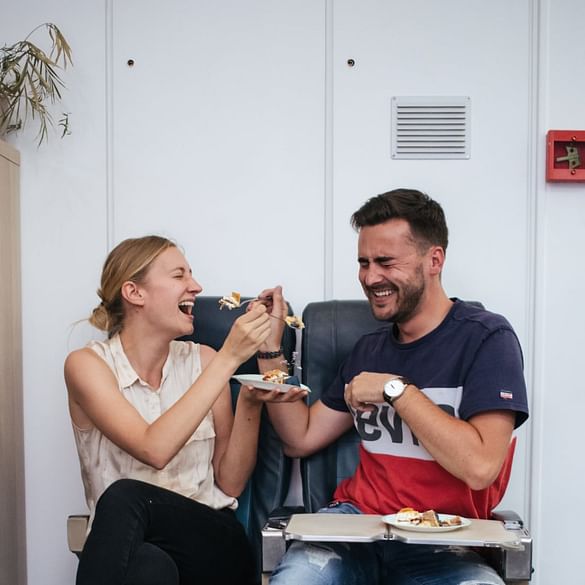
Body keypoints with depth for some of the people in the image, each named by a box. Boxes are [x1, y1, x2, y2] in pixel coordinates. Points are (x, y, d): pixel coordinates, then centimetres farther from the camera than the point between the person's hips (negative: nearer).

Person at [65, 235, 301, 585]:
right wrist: (228, 359, -22)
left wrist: (250, 403, -11)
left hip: (214, 543, 3)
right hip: (126, 541, -2)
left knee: (125, 497, -29)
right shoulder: (87, 364, -5)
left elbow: (231, 483, 4)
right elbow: (154, 450, -23)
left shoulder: (203, 361, 3)